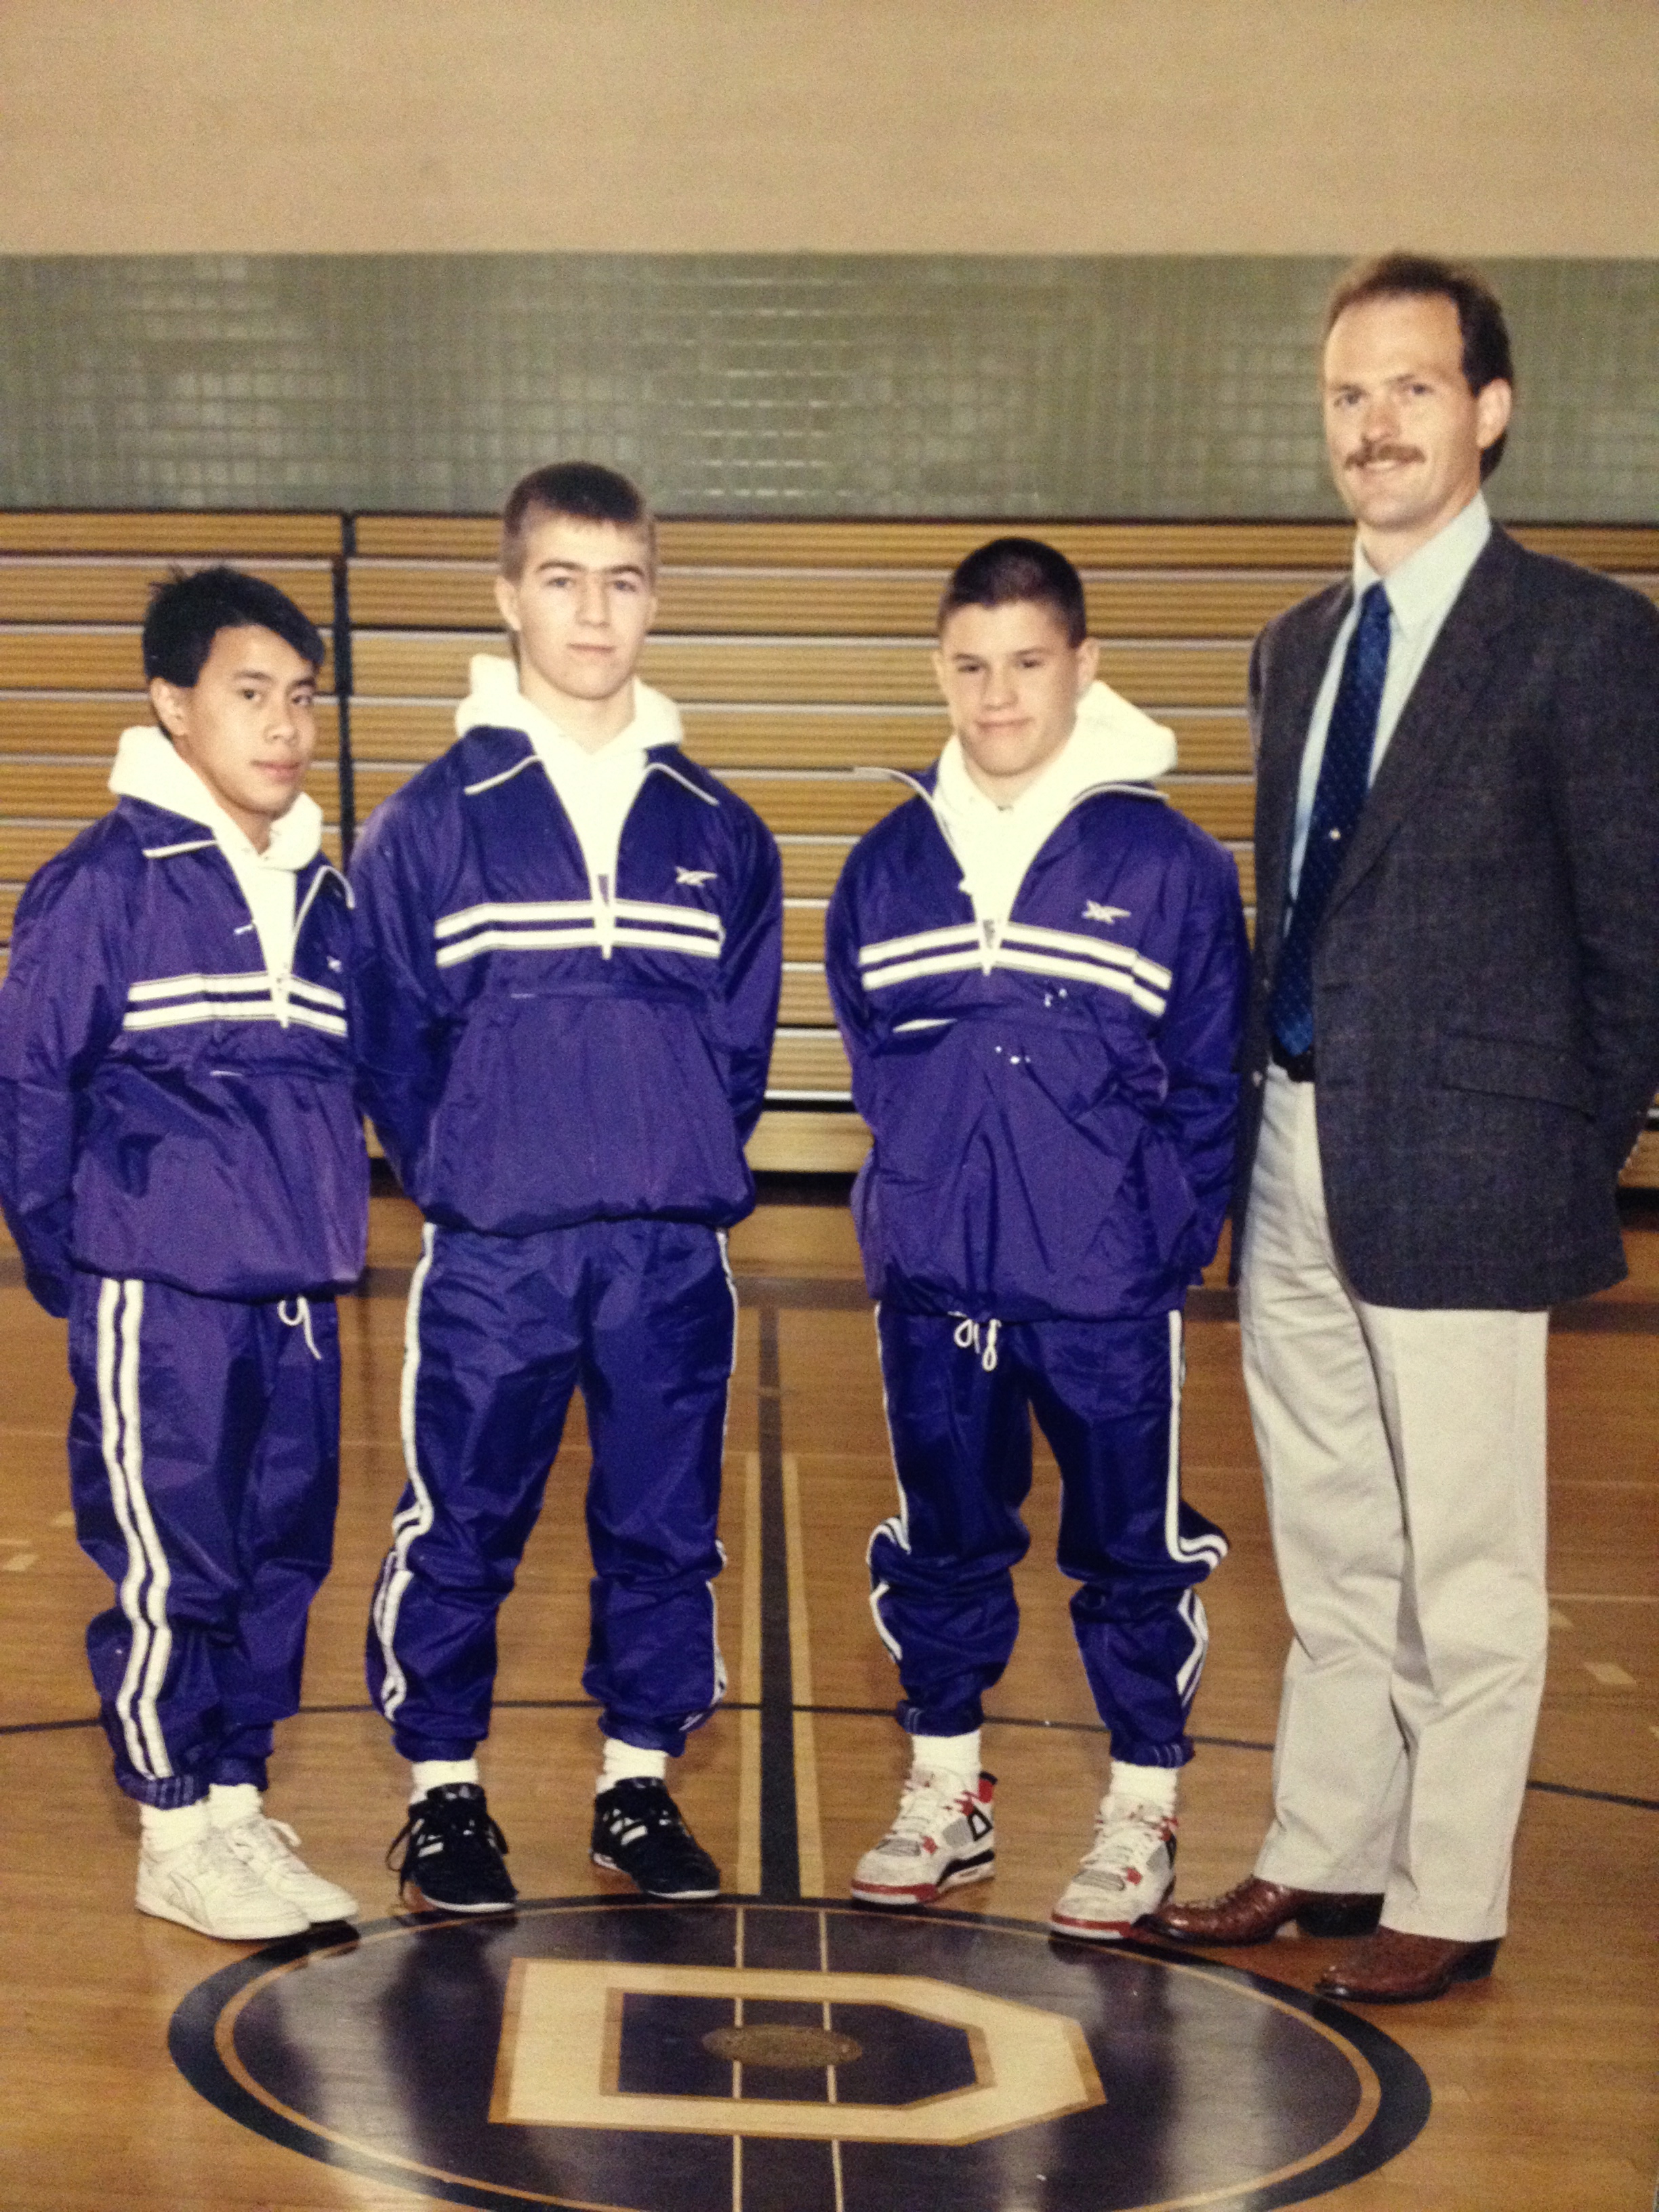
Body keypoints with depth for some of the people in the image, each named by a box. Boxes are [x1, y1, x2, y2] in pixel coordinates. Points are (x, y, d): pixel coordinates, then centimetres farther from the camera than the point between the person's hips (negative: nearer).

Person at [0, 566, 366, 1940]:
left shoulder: (324, 894, 10)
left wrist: (327, 1226, 11)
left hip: (295, 1298, 6)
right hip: (160, 1298, -6)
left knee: (285, 1559, 11)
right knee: (172, 1570, 0)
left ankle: (237, 1800, 26)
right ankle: (176, 1836, 14)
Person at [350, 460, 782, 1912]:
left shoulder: (721, 833, 6)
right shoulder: (432, 819, -1)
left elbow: (742, 1035, 10)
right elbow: (392, 1041, 1)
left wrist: (691, 1179, 3)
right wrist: (456, 1182, 0)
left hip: (673, 1257, 2)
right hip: (491, 1259, -2)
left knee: (665, 1532, 10)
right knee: (460, 1534, 6)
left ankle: (640, 1782, 26)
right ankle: (444, 1788, 23)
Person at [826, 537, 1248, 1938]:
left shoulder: (1170, 863, -5)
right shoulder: (889, 866, 4)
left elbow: (1215, 1081, -2)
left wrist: (1169, 1234, -7)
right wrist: (929, 1189, 7)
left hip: (1110, 1293, -3)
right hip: (932, 1284, 3)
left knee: (1133, 1553, 8)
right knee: (940, 1544, 15)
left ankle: (1144, 1813, 25)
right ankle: (946, 1794, 31)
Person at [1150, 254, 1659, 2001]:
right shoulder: (1297, 645, 14)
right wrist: (1262, 1113, 9)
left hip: (1456, 1173, -7)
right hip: (1293, 1163, 7)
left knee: (1466, 1566, 5)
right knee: (1328, 1551, 17)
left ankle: (1449, 1902, 18)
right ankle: (1322, 1857, 30)